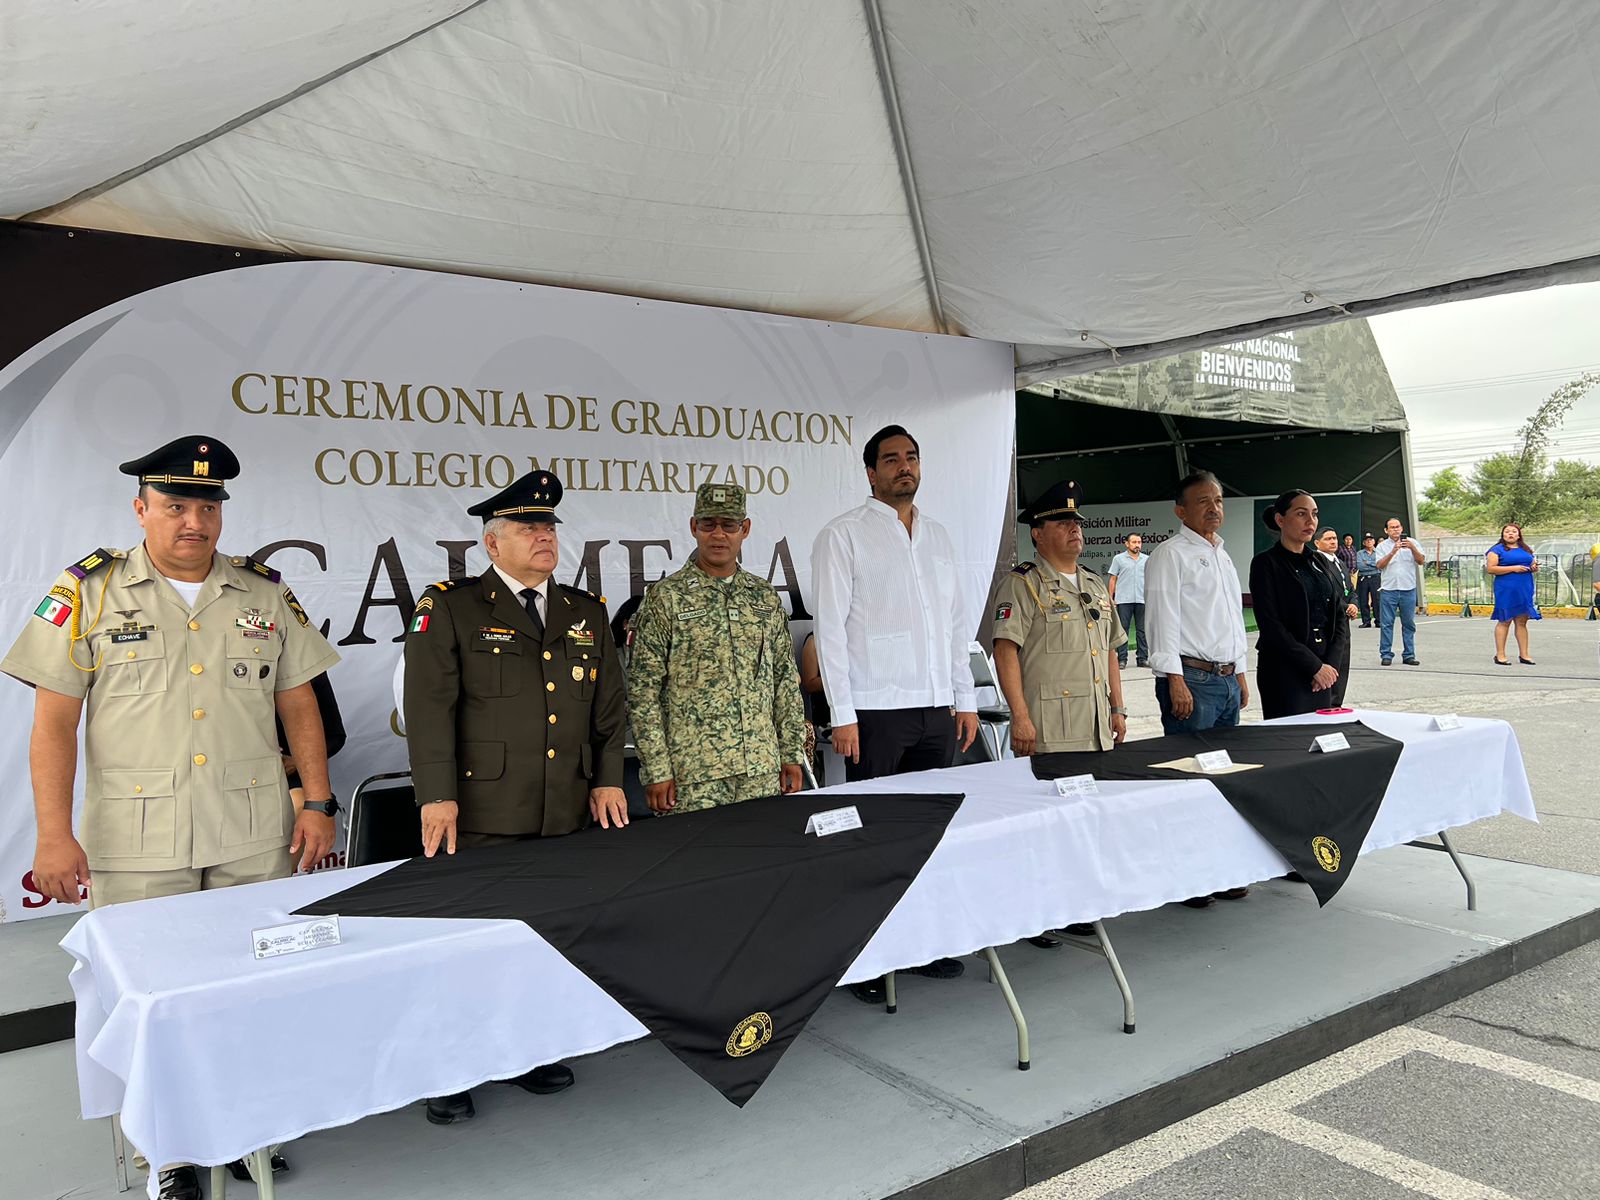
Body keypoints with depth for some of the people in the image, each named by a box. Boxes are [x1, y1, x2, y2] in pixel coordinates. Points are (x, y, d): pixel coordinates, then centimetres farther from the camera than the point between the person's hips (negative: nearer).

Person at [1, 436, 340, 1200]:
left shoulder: (265, 594, 6)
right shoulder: (89, 592, 0)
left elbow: (298, 706, 10)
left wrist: (318, 802, 4)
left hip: (254, 835, 2)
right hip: (136, 842, -2)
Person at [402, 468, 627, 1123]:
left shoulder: (588, 613, 14)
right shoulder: (449, 608, -1)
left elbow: (610, 706, 16)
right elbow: (429, 706, -8)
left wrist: (608, 778, 7)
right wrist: (437, 795, -15)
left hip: (568, 817, 4)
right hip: (479, 815, -4)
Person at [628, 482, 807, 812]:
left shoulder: (766, 597, 11)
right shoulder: (665, 597, -3)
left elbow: (786, 679, 14)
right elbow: (643, 690, -6)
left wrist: (791, 753, 8)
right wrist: (656, 770, -10)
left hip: (763, 771, 4)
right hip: (693, 776, -4)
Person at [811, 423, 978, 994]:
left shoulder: (938, 536, 16)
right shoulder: (843, 535, -2)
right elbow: (830, 627, -7)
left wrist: (965, 699, 13)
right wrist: (842, 715, -12)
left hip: (936, 711, 5)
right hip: (875, 713, -5)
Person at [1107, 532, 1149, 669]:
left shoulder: (1146, 560, 13)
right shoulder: (1119, 559, 5)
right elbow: (1113, 579, 5)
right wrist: (1111, 598, -1)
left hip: (1142, 600, 3)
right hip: (1124, 600, -2)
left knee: (1142, 630, 4)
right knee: (1122, 629, -1)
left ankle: (1142, 658, 9)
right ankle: (1122, 659, 2)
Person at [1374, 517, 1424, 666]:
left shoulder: (1412, 543, 8)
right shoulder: (1382, 546, 6)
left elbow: (1421, 561, -1)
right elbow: (1380, 565, -7)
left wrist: (1412, 548, -17)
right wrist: (1393, 552, -19)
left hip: (1408, 589, 1)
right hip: (1388, 589, -1)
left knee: (1409, 623, 5)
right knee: (1386, 624, -2)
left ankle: (1409, 655, 10)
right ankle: (1386, 655, 3)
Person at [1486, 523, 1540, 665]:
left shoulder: (1526, 550, 19)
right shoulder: (1497, 549, -1)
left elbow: (1534, 566, 27)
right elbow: (1490, 568, -11)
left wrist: (1535, 567, 2)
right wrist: (1513, 568, -16)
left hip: (1525, 590, 6)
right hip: (1506, 590, -6)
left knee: (1522, 621, 6)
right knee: (1504, 621, -3)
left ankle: (1523, 654, 10)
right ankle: (1500, 655, 1)